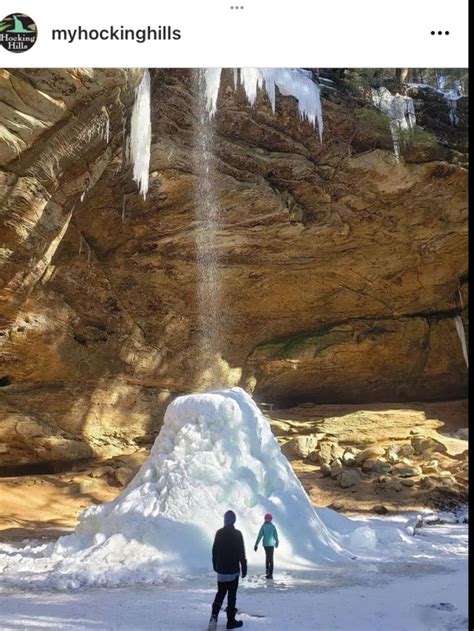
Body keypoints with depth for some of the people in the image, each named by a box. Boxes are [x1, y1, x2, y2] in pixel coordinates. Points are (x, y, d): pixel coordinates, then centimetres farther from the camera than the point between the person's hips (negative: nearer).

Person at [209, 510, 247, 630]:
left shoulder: (219, 533, -1)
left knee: (220, 593, 16)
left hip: (220, 570, 4)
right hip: (233, 570, -4)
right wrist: (244, 568, -1)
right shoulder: (237, 534, -13)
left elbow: (214, 551, 6)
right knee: (232, 595, 6)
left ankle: (214, 616, -1)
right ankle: (231, 621, 12)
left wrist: (215, 566, 18)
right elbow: (242, 553, -11)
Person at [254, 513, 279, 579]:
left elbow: (260, 535, -10)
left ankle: (267, 569, 21)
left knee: (267, 556, 26)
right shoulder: (273, 526, -5)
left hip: (265, 544, 1)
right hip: (271, 544, -1)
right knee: (271, 559, 1)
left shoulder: (263, 526, -5)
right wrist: (277, 542, 18)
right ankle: (270, 574, -5)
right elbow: (275, 535, -1)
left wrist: (256, 544, -8)